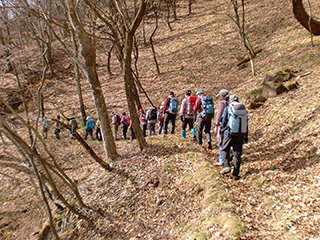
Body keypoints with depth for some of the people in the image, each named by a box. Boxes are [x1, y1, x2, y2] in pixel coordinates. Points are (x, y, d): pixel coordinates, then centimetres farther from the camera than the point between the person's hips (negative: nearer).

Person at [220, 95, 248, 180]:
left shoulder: (227, 109, -4)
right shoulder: (244, 109, 6)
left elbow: (224, 123, -4)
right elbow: (246, 124, 8)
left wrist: (224, 128, 19)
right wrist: (246, 136, 15)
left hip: (230, 134, -3)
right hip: (241, 135, 3)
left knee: (225, 149, 19)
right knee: (237, 154, 9)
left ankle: (226, 166, 1)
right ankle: (235, 174, 12)